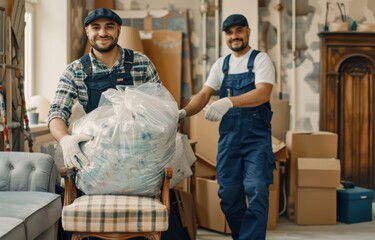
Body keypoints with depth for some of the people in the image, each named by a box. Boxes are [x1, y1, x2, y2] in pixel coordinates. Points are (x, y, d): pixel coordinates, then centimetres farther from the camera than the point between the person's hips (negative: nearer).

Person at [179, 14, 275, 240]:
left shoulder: (261, 60, -1)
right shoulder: (221, 65, 14)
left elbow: (263, 94, -17)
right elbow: (204, 95, 7)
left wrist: (229, 102, -31)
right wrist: (184, 112, -13)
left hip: (257, 138, -4)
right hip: (228, 137, 5)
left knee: (256, 191, -13)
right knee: (229, 194, 6)